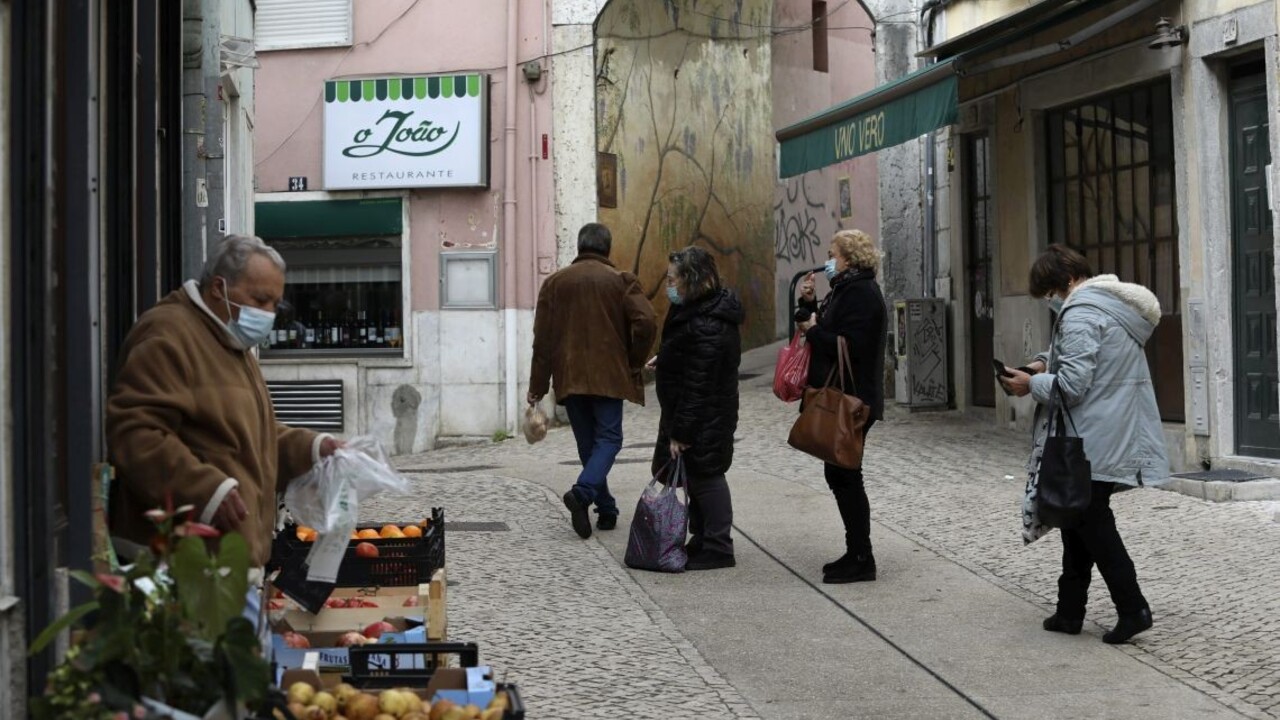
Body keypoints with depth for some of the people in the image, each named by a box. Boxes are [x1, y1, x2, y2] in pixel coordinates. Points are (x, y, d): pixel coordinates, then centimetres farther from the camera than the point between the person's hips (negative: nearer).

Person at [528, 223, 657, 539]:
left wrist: (538, 386, 8)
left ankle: (606, 509, 14)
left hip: (569, 378, 3)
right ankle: (583, 492, -22)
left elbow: (543, 338, 5)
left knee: (588, 443, 12)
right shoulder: (620, 280, -1)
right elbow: (645, 323, -14)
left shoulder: (555, 282, 7)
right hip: (609, 376, -3)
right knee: (608, 438, 2)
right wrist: (634, 364, 1)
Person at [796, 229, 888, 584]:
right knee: (839, 474, 13)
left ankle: (861, 559, 2)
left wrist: (814, 330, -13)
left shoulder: (862, 294, -16)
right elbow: (828, 333, 16)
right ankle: (856, 553, 21)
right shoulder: (846, 289, 17)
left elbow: (850, 347, -25)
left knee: (844, 475, -5)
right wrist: (809, 304, 5)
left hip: (851, 401, -10)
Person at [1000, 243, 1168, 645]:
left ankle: (1132, 608, 0)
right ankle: (1070, 610, 19)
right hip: (1116, 439, 10)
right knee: (1080, 520, 14)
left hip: (1094, 444, -10)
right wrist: (1046, 361, 10)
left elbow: (1072, 385, -22)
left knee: (1092, 524, -1)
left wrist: (1031, 384, -7)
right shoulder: (1111, 304, 14)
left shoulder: (1080, 315, -18)